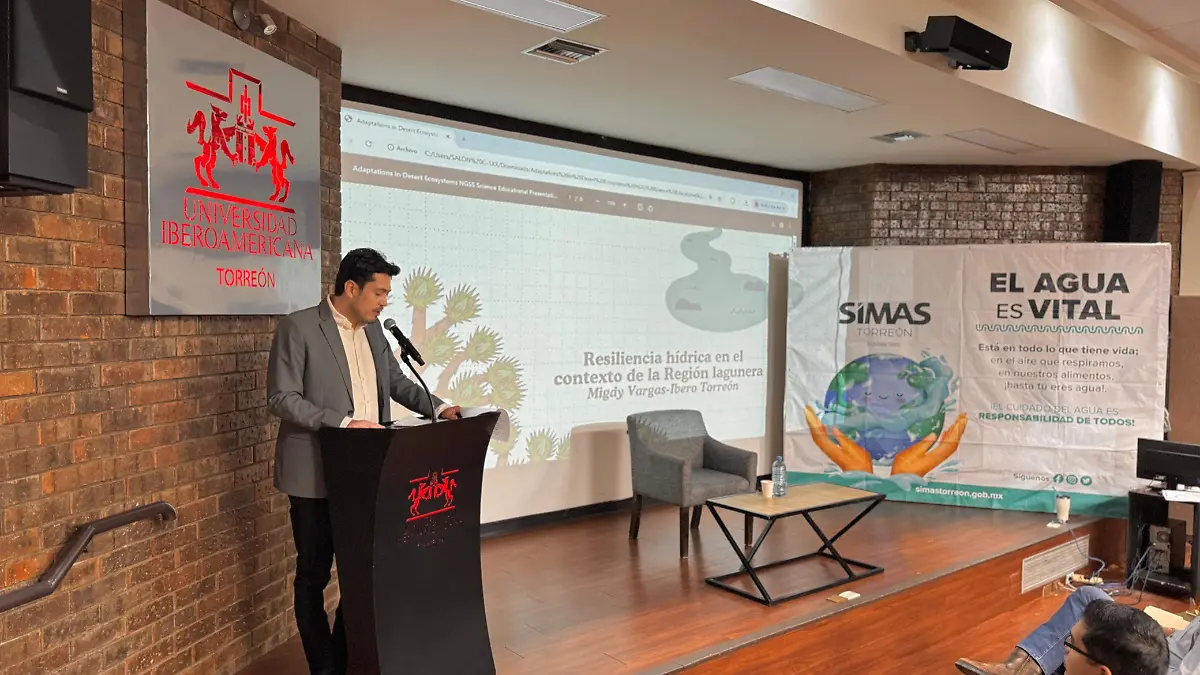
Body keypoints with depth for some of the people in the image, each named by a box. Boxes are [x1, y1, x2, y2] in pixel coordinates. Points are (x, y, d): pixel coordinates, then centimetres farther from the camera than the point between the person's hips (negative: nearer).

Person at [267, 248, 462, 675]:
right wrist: (343, 423, -23)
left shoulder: (373, 329, 9)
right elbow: (282, 399, -15)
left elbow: (396, 381, 18)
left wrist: (437, 408, 2)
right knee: (314, 574, 10)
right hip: (316, 474, -6)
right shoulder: (298, 327, -11)